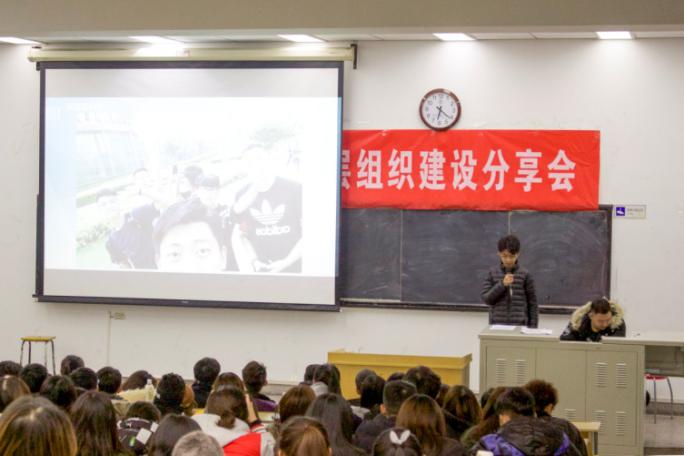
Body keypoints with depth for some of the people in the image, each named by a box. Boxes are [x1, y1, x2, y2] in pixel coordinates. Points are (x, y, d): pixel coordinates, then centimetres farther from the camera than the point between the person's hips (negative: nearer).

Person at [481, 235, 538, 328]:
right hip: (497, 325, 1)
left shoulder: (525, 274, 1)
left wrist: (532, 327, 0)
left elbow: (532, 303, 4)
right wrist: (502, 284, -15)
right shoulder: (492, 273, 4)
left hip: (519, 325, -1)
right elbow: (486, 298, -2)